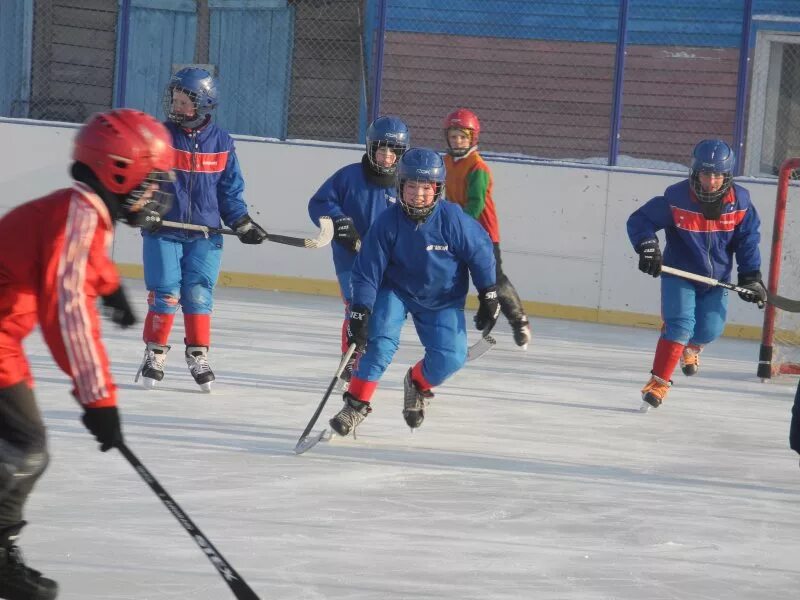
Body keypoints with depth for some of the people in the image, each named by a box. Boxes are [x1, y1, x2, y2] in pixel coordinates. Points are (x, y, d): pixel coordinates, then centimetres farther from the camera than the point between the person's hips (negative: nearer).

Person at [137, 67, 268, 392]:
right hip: (163, 230, -1)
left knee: (199, 294, -1)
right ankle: (155, 353, 10)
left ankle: (198, 355, 12)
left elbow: (230, 188, 8)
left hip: (204, 235, 1)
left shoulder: (221, 143, 2)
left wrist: (241, 222, -1)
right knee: (165, 294, -4)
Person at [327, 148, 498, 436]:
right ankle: (356, 403, -14)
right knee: (381, 340, -24)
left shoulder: (453, 220, -23)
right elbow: (368, 271, -17)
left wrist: (489, 296, -4)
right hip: (396, 290, -1)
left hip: (442, 299, 1)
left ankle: (417, 384, 20)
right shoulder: (387, 222, -22)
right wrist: (360, 313, -22)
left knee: (450, 358, -12)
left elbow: (480, 252, -8)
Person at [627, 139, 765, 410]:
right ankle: (658, 382, -16)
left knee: (708, 330, 0)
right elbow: (639, 220, -12)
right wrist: (647, 247, -28)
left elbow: (747, 240, 0)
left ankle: (690, 348, 39)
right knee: (680, 324, -20)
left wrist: (751, 276, -5)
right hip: (679, 274, -3)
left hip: (716, 278, 3)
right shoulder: (676, 198, -20)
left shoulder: (740, 201, -11)